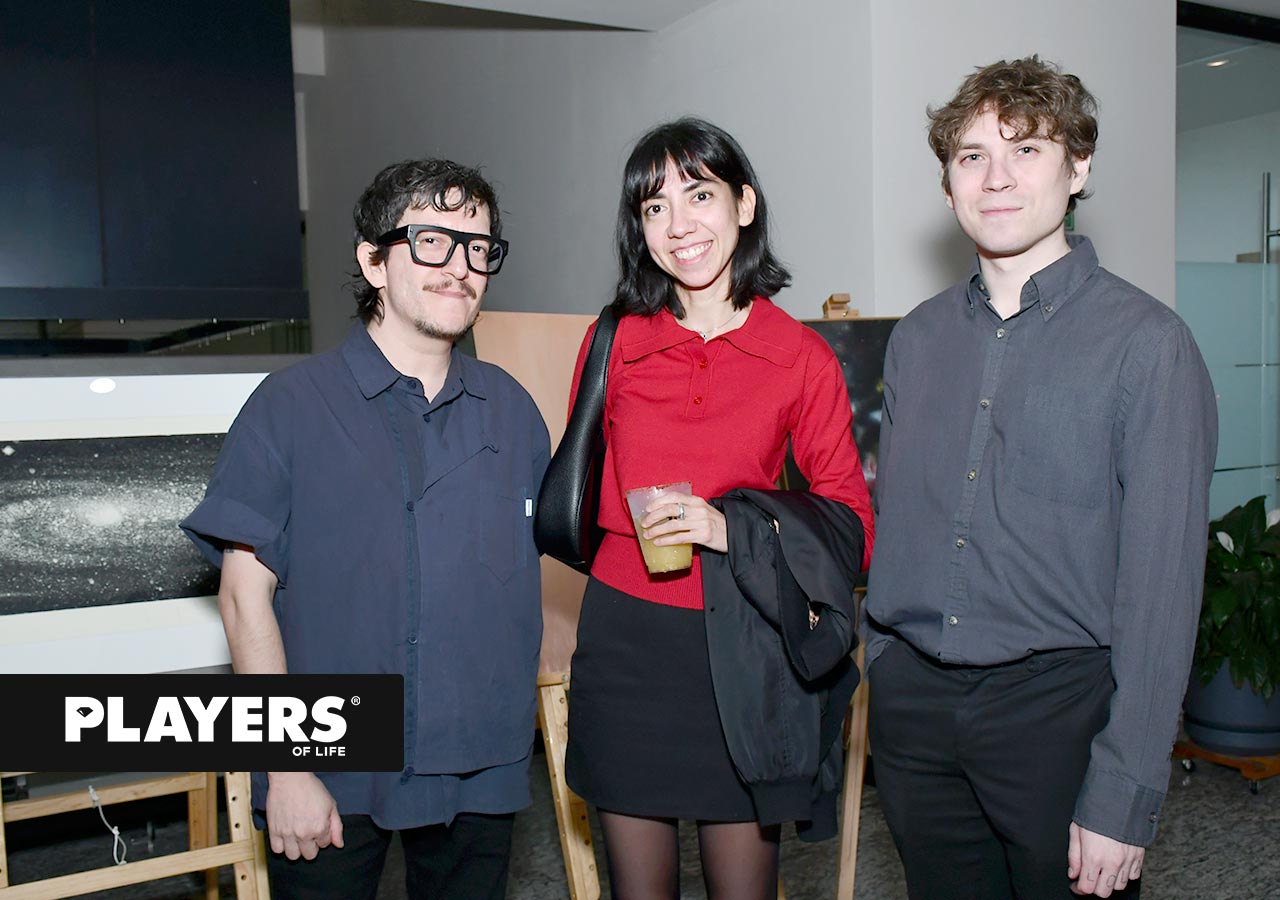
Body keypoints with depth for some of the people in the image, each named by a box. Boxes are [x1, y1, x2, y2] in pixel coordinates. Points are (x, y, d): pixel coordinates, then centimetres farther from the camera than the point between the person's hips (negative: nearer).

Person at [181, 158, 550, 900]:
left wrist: (523, 717, 4)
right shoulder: (291, 406, -6)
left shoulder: (511, 409, 4)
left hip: (483, 771, 3)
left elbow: (528, 573, 10)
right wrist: (287, 769, -10)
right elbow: (246, 593, -7)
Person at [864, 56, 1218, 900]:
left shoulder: (1147, 342, -8)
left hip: (1059, 702, -4)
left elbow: (1160, 582, -12)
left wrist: (1123, 796, -14)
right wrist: (879, 684, 8)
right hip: (912, 698, 4)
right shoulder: (918, 337, 7)